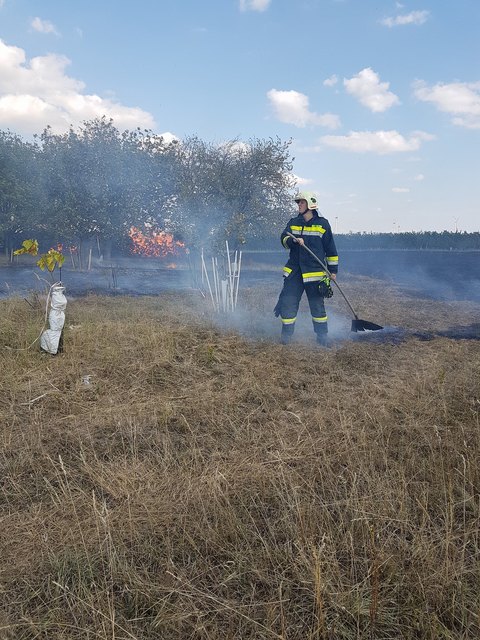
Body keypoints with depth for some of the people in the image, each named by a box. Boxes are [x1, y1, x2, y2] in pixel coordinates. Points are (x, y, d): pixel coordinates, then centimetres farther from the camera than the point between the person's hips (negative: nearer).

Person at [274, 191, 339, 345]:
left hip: (315, 271, -3)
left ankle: (322, 338, 18)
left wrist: (333, 270, 2)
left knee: (317, 305, 4)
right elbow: (284, 238, -1)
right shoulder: (293, 222, 12)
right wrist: (294, 240, -23)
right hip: (294, 270, 3)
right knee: (287, 302, -2)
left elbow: (331, 249, 3)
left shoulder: (322, 224, 1)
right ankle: (286, 336, 11)